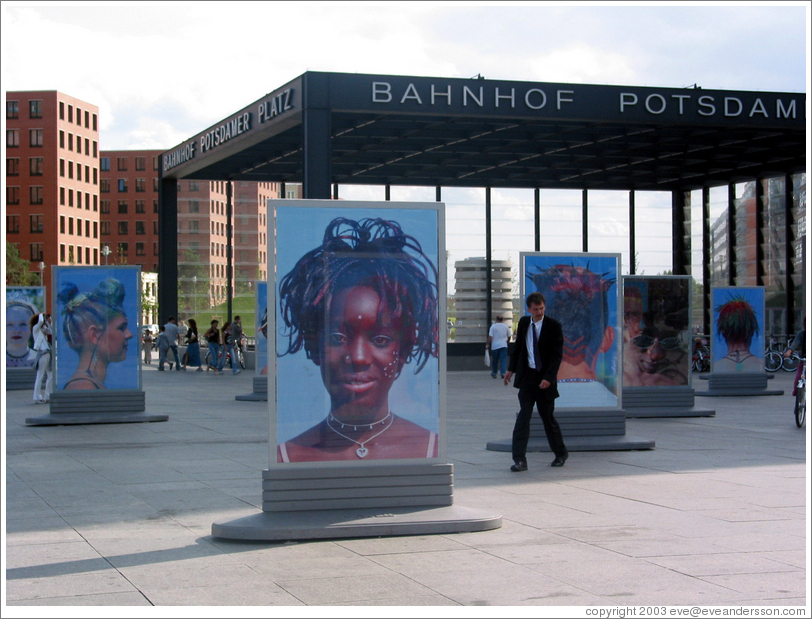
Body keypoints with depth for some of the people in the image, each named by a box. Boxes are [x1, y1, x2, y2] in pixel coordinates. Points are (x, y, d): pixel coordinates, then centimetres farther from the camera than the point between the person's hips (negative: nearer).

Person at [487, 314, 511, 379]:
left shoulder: (493, 326, -5)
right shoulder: (506, 327, 4)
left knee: (494, 360, 10)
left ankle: (494, 374, 20)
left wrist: (488, 344, 1)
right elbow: (509, 337, 12)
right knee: (503, 360, -1)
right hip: (504, 346, 1)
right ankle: (503, 373, -12)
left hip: (495, 346, -1)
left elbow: (490, 337, -9)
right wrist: (507, 342, 30)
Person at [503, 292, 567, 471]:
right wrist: (511, 369, 15)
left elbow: (557, 355, -11)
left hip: (545, 379, -3)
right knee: (523, 417, -7)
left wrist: (548, 378, -20)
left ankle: (561, 453, 29)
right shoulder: (523, 322, 5)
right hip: (527, 376, 3)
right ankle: (519, 460, -10)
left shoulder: (553, 326, -8)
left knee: (548, 417, 8)